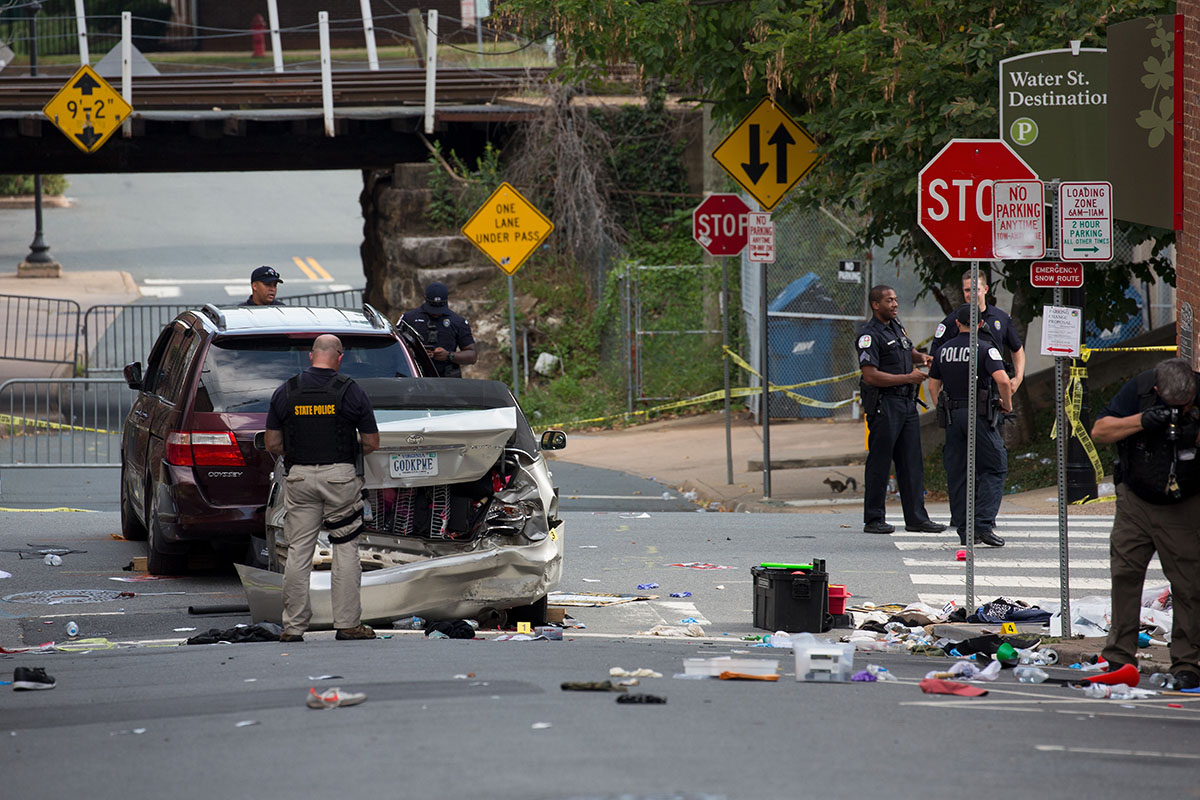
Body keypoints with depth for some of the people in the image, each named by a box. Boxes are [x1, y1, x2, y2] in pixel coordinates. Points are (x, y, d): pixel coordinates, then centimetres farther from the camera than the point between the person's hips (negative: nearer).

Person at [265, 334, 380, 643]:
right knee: (345, 549, 5)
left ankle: (293, 626, 5)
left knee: (298, 551, 5)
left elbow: (273, 444, 5)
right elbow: (372, 443, 0)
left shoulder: (285, 392, 3)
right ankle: (347, 623, 3)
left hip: (299, 478, 2)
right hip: (340, 477, -2)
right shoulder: (351, 391, -3)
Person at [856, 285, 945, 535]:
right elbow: (871, 375, -19)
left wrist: (921, 357, 10)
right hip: (883, 404, -8)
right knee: (879, 463, -3)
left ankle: (916, 517, 10)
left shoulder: (896, 326, 15)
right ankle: (873, 520, 3)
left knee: (912, 462, 7)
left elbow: (908, 350, 34)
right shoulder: (869, 335, -12)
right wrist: (909, 377, -18)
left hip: (907, 402, 8)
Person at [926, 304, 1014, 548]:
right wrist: (1007, 405, -3)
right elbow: (1003, 381, -20)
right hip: (980, 416, -5)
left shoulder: (943, 350, 9)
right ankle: (984, 524, -12)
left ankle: (964, 530, 8)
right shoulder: (985, 348, -8)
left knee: (957, 473, 9)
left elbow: (933, 385, 14)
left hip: (952, 417, 5)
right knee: (994, 468, 2)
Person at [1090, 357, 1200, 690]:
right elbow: (1099, 431, -10)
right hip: (1135, 502, 1)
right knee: (1124, 574, -1)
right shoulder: (1137, 391, -13)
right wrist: (1141, 421, -24)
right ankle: (1120, 657, 7)